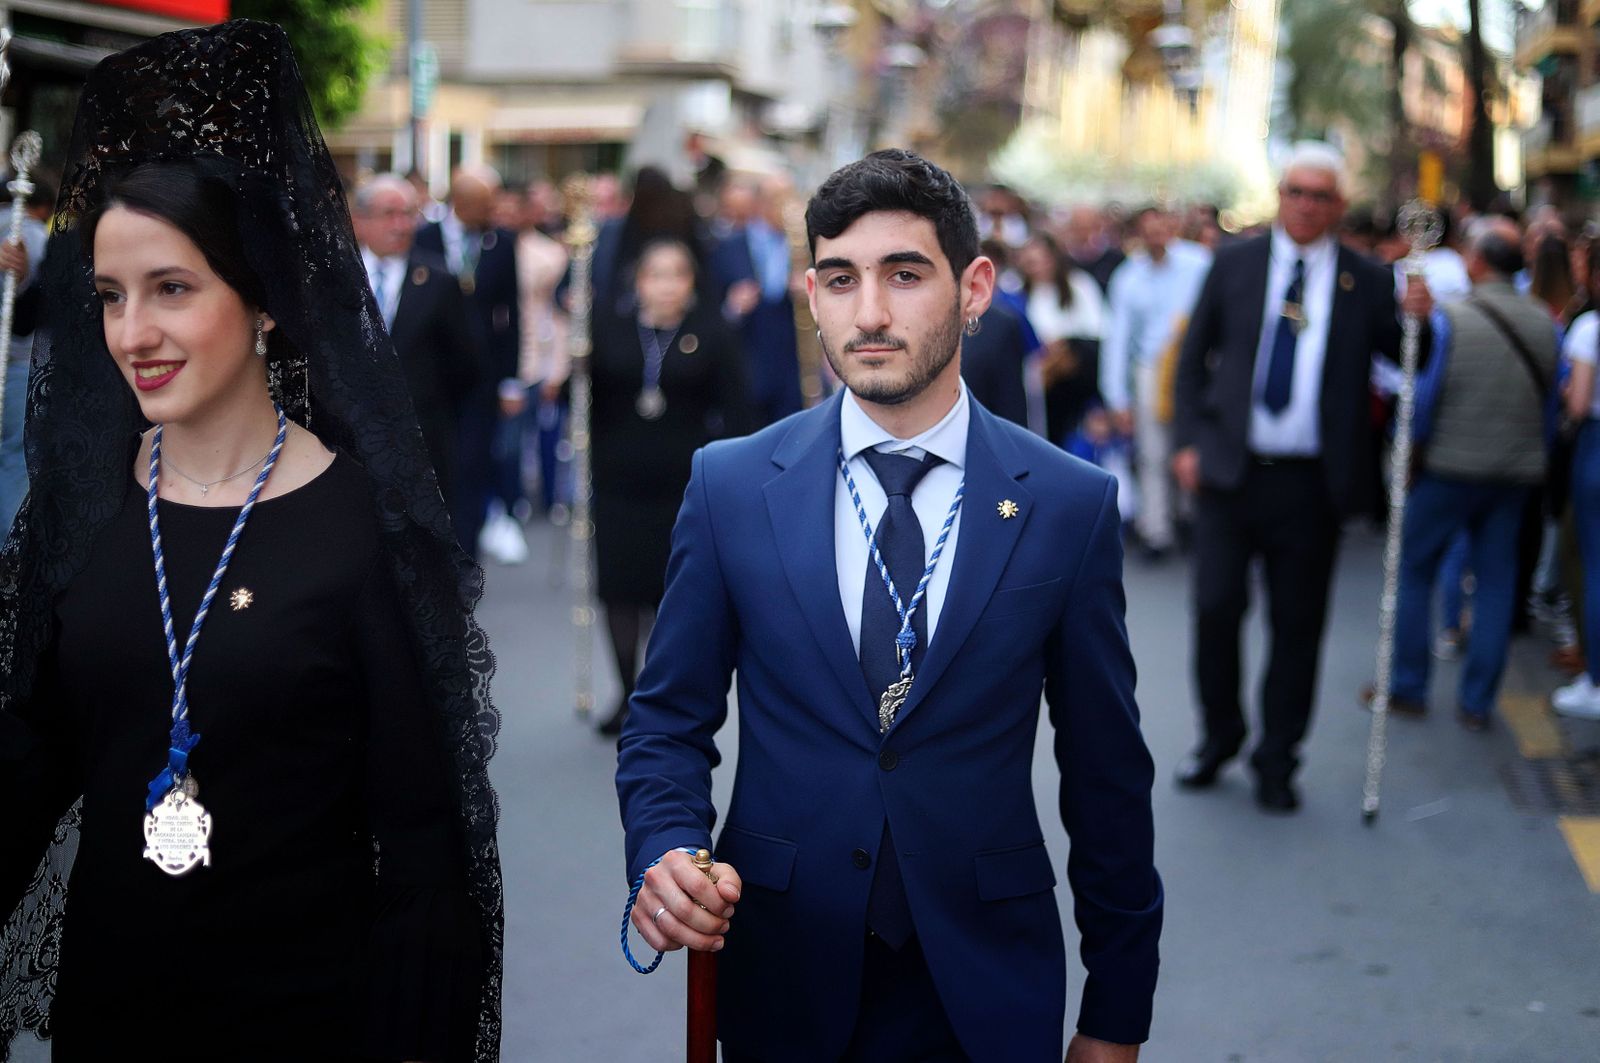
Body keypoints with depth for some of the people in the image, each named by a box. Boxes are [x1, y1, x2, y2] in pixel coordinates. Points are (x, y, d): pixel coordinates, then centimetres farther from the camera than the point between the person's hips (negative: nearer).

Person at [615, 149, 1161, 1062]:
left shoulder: (1070, 505, -6)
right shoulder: (731, 485, -3)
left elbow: (1107, 771, 0)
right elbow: (670, 722, 3)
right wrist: (667, 852, -17)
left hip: (986, 988, -1)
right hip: (783, 979, 1)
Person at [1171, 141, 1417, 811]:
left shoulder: (1366, 284, 5)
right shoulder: (1234, 265, 7)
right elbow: (1193, 358, 11)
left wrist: (1417, 321, -16)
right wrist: (1188, 441, 3)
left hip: (1312, 482, 0)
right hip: (1229, 471, 0)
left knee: (1298, 624, 5)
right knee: (1216, 607, -3)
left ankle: (1277, 761, 19)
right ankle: (1219, 736, 20)